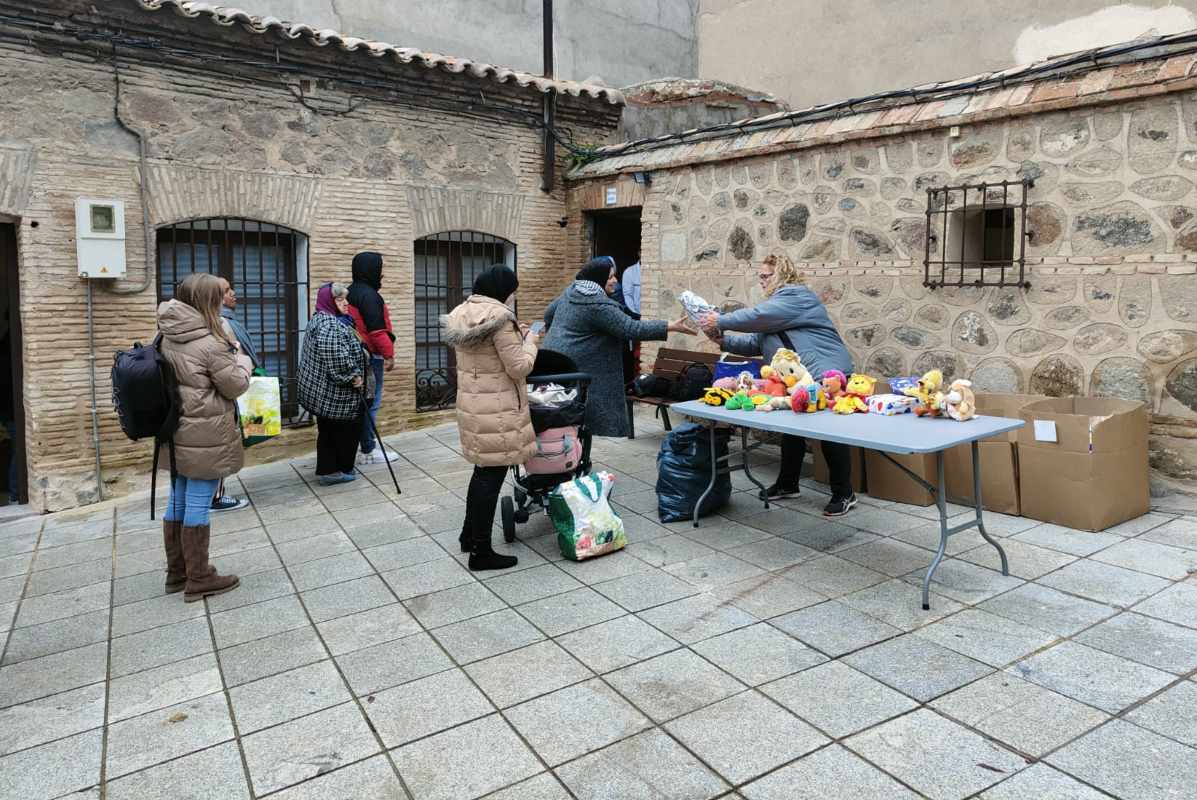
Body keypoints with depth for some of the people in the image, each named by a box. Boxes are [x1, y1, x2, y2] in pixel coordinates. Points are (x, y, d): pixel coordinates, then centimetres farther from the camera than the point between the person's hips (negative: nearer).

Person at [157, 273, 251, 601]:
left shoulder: (168, 338, 7)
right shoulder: (210, 343, -18)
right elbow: (236, 386, -11)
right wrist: (240, 357, 5)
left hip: (178, 433, 9)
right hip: (205, 437, -8)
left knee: (178, 500, 16)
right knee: (198, 505, -1)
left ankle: (177, 572, 28)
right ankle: (198, 579, 9)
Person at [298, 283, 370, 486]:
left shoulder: (320, 319, 15)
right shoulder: (329, 324, -20)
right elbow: (335, 355, -34)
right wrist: (352, 375, -24)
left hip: (325, 392, 10)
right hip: (335, 393, -10)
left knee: (328, 431, 14)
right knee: (346, 430, 5)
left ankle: (328, 470, 19)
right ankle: (342, 469, 19)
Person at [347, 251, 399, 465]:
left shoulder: (351, 292, 16)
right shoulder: (368, 295, -14)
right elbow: (376, 329, -19)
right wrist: (389, 354, -13)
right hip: (370, 356, -10)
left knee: (366, 400, 15)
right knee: (371, 402, -5)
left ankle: (369, 443, 22)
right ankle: (368, 451, 0)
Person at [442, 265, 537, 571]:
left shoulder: (463, 313, 9)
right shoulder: (498, 317, -19)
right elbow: (519, 367, -17)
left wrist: (514, 336, 13)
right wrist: (529, 341, -1)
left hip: (471, 403, 9)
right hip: (496, 409, -9)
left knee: (483, 469, 22)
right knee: (491, 476, -1)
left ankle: (469, 535, 34)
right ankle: (481, 552, 8)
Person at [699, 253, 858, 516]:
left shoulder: (797, 295, -13)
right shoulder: (777, 302, 18)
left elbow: (758, 316, -25)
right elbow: (755, 344, 12)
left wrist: (720, 321, -16)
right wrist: (723, 340, -1)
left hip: (827, 375, -10)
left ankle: (844, 494, 8)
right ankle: (787, 484, 32)